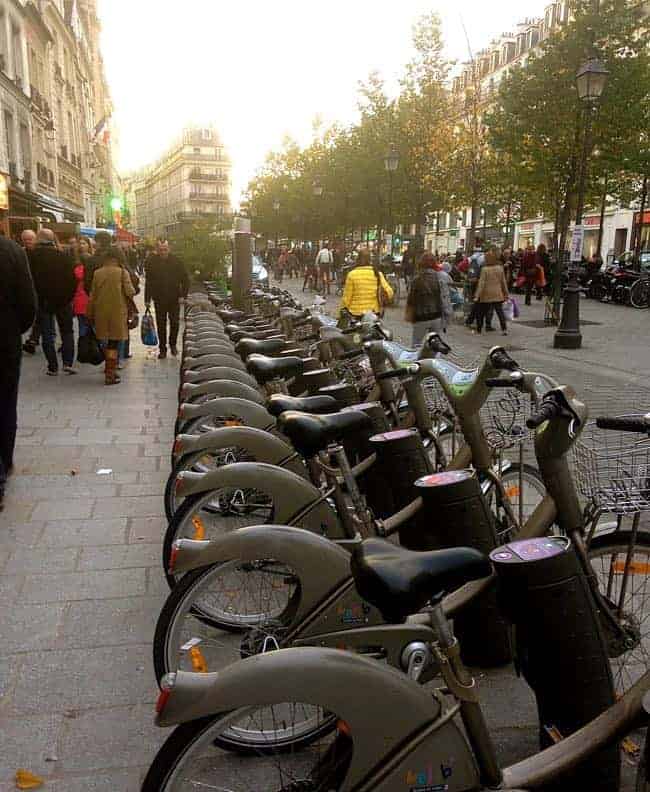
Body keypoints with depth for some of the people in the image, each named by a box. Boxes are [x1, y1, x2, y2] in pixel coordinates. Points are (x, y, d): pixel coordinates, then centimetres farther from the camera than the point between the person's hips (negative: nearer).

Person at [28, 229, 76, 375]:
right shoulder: (63, 256, -4)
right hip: (63, 299, 1)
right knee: (67, 332, 12)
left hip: (42, 300, -1)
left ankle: (53, 367, 6)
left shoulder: (33, 256, -6)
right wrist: (70, 296, 6)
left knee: (47, 334, 7)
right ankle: (68, 363, 0)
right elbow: (72, 279, -3)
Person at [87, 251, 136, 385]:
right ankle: (110, 375, 3)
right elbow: (130, 292, -13)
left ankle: (110, 371, 22)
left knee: (108, 342, 16)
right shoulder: (122, 272, -6)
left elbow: (92, 296, 5)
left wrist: (90, 314, 12)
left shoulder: (97, 273, 3)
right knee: (114, 343, 2)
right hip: (118, 312, -3)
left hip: (101, 312, 3)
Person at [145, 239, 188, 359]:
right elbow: (148, 282, 4)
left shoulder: (176, 261, -2)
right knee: (161, 325, 4)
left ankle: (173, 344, 26)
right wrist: (147, 299, 2)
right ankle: (162, 349, 14)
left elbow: (185, 279, 4)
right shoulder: (152, 262, -1)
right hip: (159, 299, 0)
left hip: (174, 299, 0)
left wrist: (183, 295, -4)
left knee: (174, 323, 3)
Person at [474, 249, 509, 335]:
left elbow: (481, 283, -14)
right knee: (500, 311, 6)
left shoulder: (484, 269, -12)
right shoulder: (500, 268, 0)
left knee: (481, 312, 10)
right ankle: (504, 329, -1)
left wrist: (477, 295, -11)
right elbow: (503, 282, 6)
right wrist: (506, 294, 15)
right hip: (497, 295, 3)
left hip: (486, 295, -3)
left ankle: (478, 329, 18)